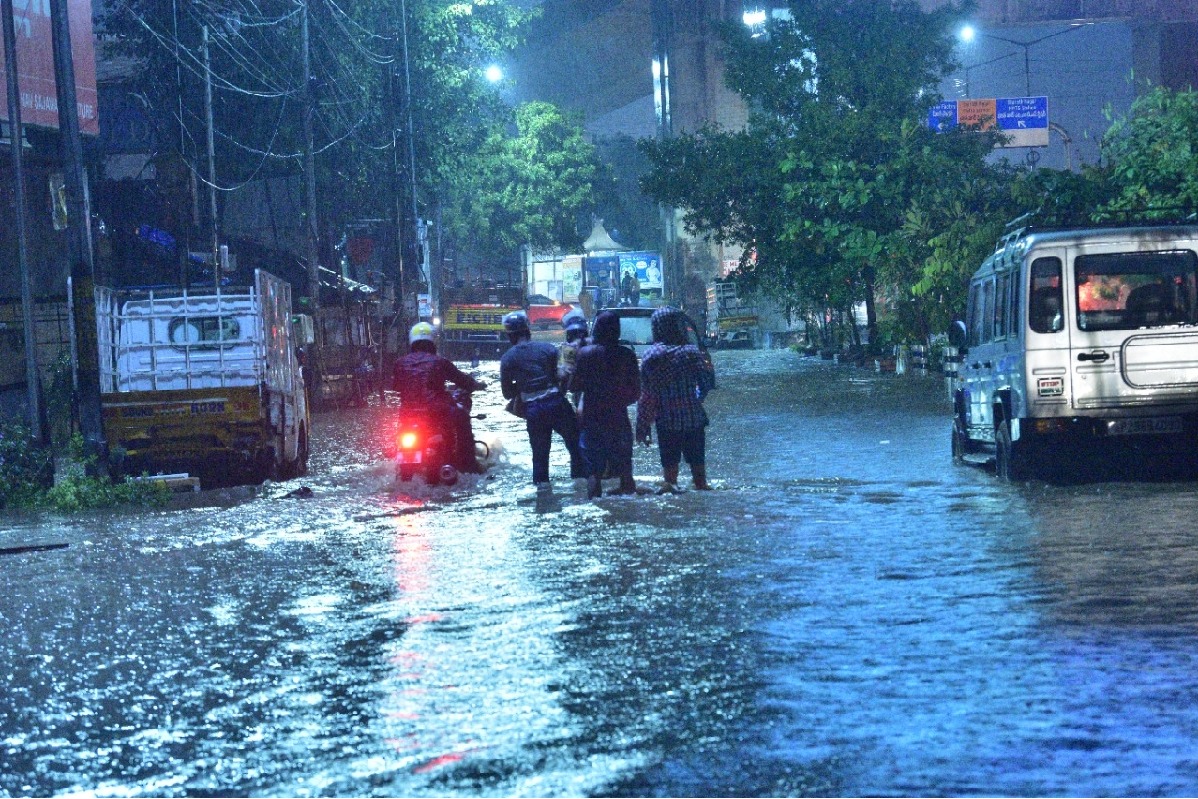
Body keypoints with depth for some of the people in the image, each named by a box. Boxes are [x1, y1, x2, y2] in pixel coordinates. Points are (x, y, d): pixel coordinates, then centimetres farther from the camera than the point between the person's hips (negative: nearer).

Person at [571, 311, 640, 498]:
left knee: (594, 473, 2)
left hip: (591, 419, -1)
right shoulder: (627, 356, -3)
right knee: (625, 472, 10)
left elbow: (574, 386, -3)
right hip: (618, 419, 1)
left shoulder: (585, 353, -7)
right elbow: (636, 392, 1)